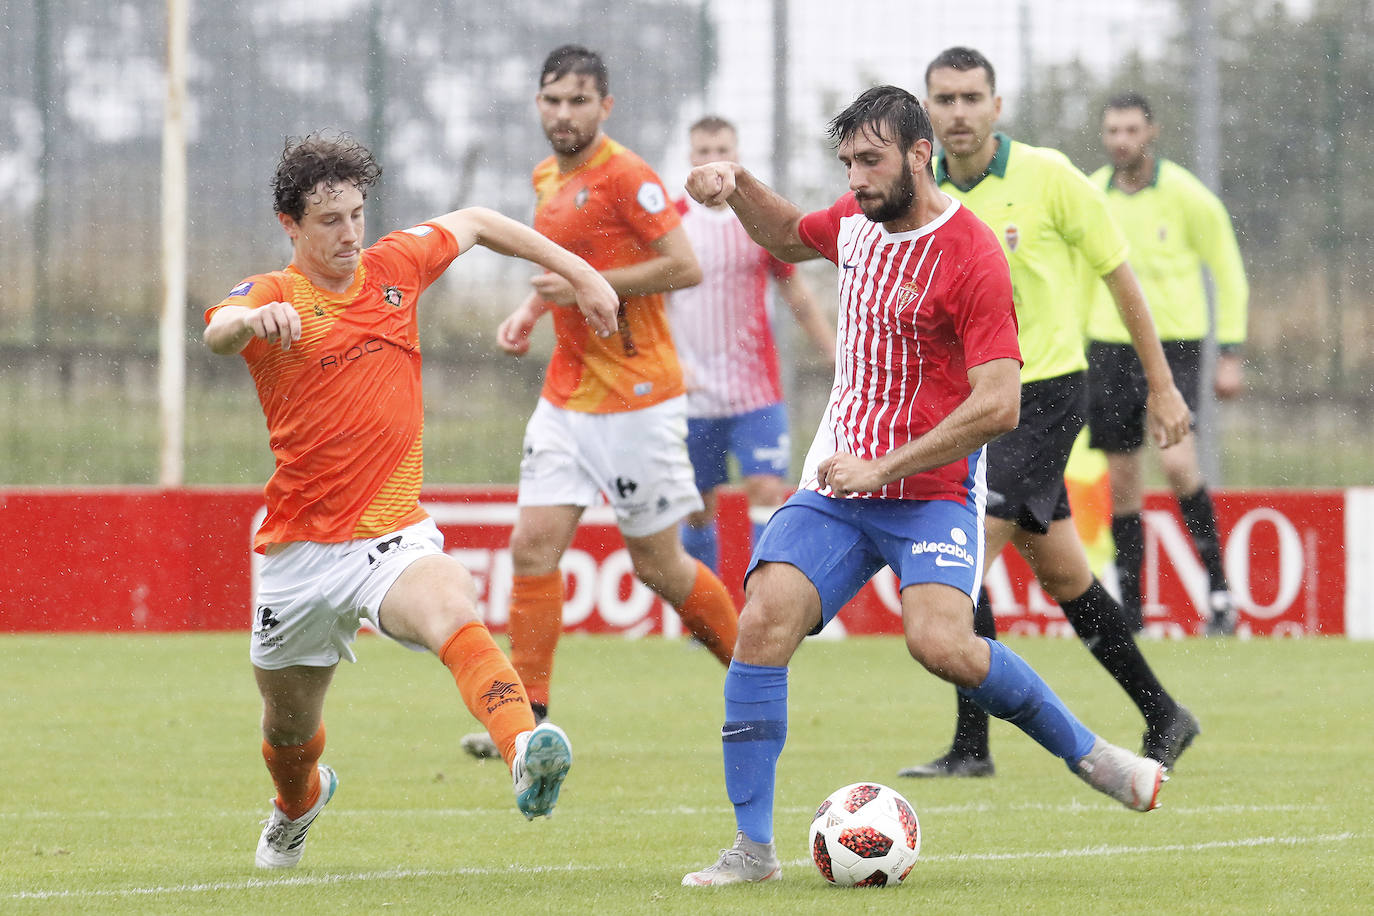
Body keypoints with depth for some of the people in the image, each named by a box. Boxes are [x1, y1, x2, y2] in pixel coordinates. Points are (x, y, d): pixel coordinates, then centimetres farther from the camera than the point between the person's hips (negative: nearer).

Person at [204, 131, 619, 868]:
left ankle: (524, 752, -60)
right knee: (289, 730, 18)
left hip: (393, 534, 0)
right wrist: (255, 319, -56)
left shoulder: (393, 267, 4)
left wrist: (579, 273, 23)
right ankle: (298, 804, 55)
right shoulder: (273, 296, -7)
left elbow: (474, 223, 24)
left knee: (453, 609, -35)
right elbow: (219, 331, -32)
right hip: (300, 551, 0)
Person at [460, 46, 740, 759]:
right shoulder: (547, 179, 11)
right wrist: (529, 312, 10)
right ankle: (528, 714, -3)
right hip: (566, 397, 7)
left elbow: (685, 266, -19)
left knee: (657, 565, 2)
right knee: (534, 545, -6)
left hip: (637, 398, -7)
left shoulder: (623, 176, -14)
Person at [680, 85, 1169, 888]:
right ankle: (753, 847, -12)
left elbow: (998, 406, -21)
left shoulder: (972, 257, -15)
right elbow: (788, 236, 33)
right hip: (835, 485, 6)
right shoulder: (857, 220, 8)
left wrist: (883, 468, -22)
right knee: (763, 620, -15)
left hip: (930, 491, -6)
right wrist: (737, 186, 13)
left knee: (941, 643, -27)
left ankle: (1086, 753, -2)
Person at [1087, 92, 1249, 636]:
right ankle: (1129, 613, 13)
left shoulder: (1186, 195, -7)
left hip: (1174, 346, -4)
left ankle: (1218, 585, -6)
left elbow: (1229, 273, 0)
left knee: (1176, 462, -22)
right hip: (1109, 347, 4)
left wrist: (1232, 355, -4)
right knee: (1120, 480, 4)